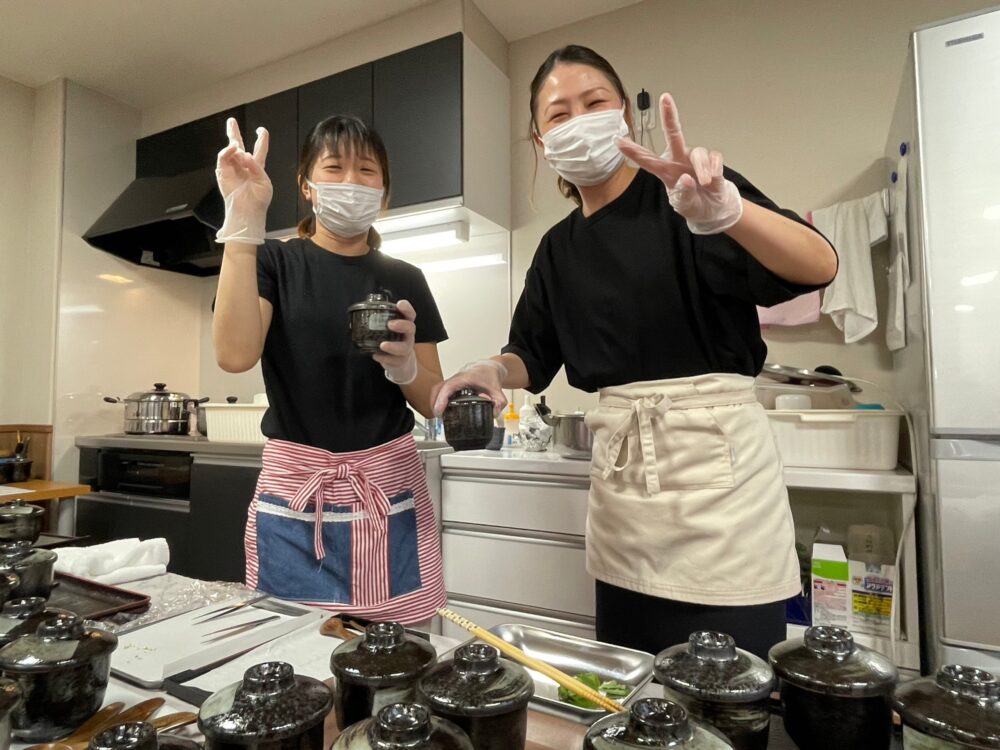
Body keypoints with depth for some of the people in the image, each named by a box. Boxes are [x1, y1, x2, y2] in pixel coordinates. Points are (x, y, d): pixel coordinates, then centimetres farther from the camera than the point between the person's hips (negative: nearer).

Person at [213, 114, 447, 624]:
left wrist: (404, 365, -14)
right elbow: (235, 353, -17)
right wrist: (242, 222, -18)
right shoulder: (275, 262, 2)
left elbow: (435, 403, 6)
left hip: (388, 498, 2)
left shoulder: (404, 281, 7)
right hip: (293, 500, -1)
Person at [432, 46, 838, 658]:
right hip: (619, 472, 5)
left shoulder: (683, 198, -5)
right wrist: (495, 372, -9)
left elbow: (820, 266, -17)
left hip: (718, 460, -4)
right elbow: (532, 355, 13)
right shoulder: (560, 248, 10)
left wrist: (726, 209, -35)